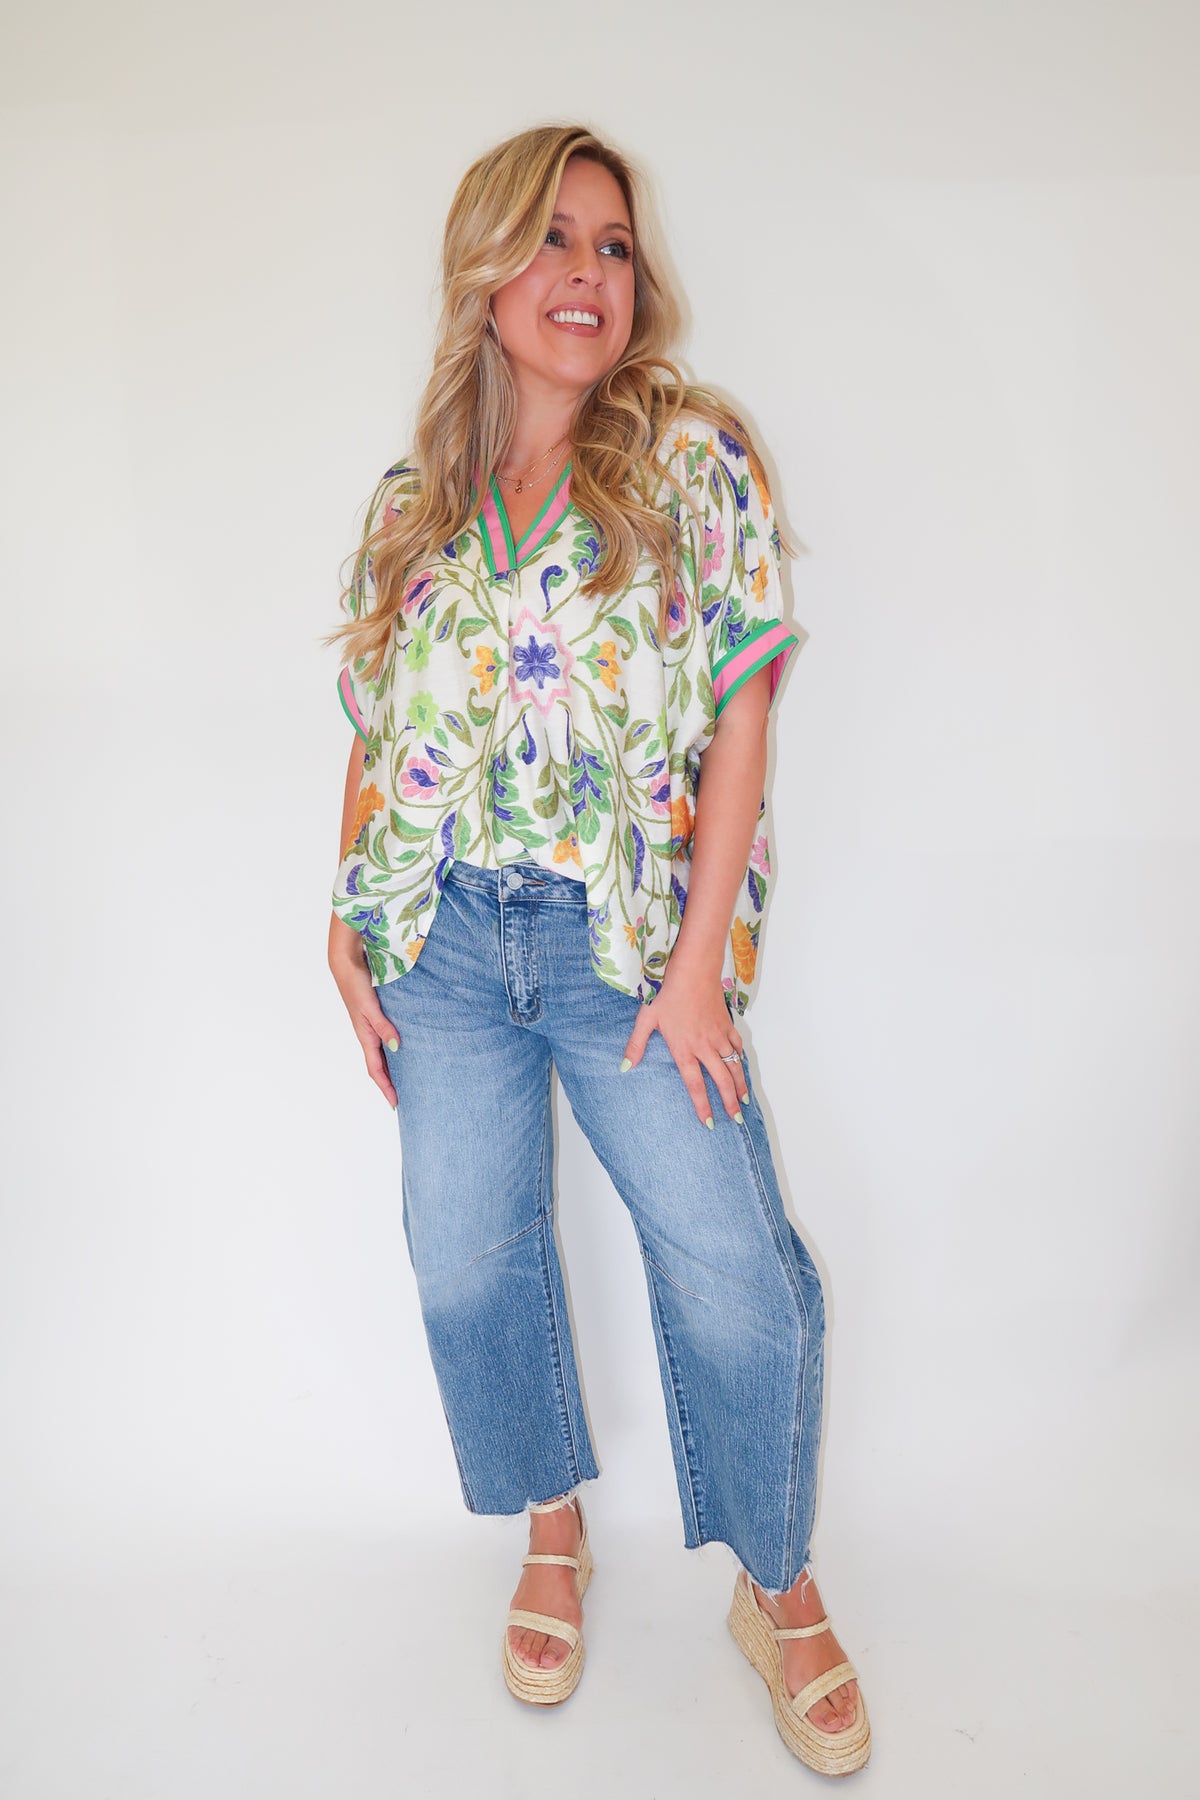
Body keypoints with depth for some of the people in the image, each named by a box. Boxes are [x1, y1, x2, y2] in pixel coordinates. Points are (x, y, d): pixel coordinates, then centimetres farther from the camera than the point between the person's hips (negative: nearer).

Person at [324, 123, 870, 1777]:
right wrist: (350, 933, 5)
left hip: (626, 935, -3)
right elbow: (376, 740, 11)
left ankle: (780, 1588, 23)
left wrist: (702, 957, -12)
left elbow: (740, 713, -7)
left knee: (734, 1270, -4)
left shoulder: (694, 455, 0)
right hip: (446, 939, 4)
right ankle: (555, 1533, 35)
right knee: (467, 1258, 9)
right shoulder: (411, 503, 9)